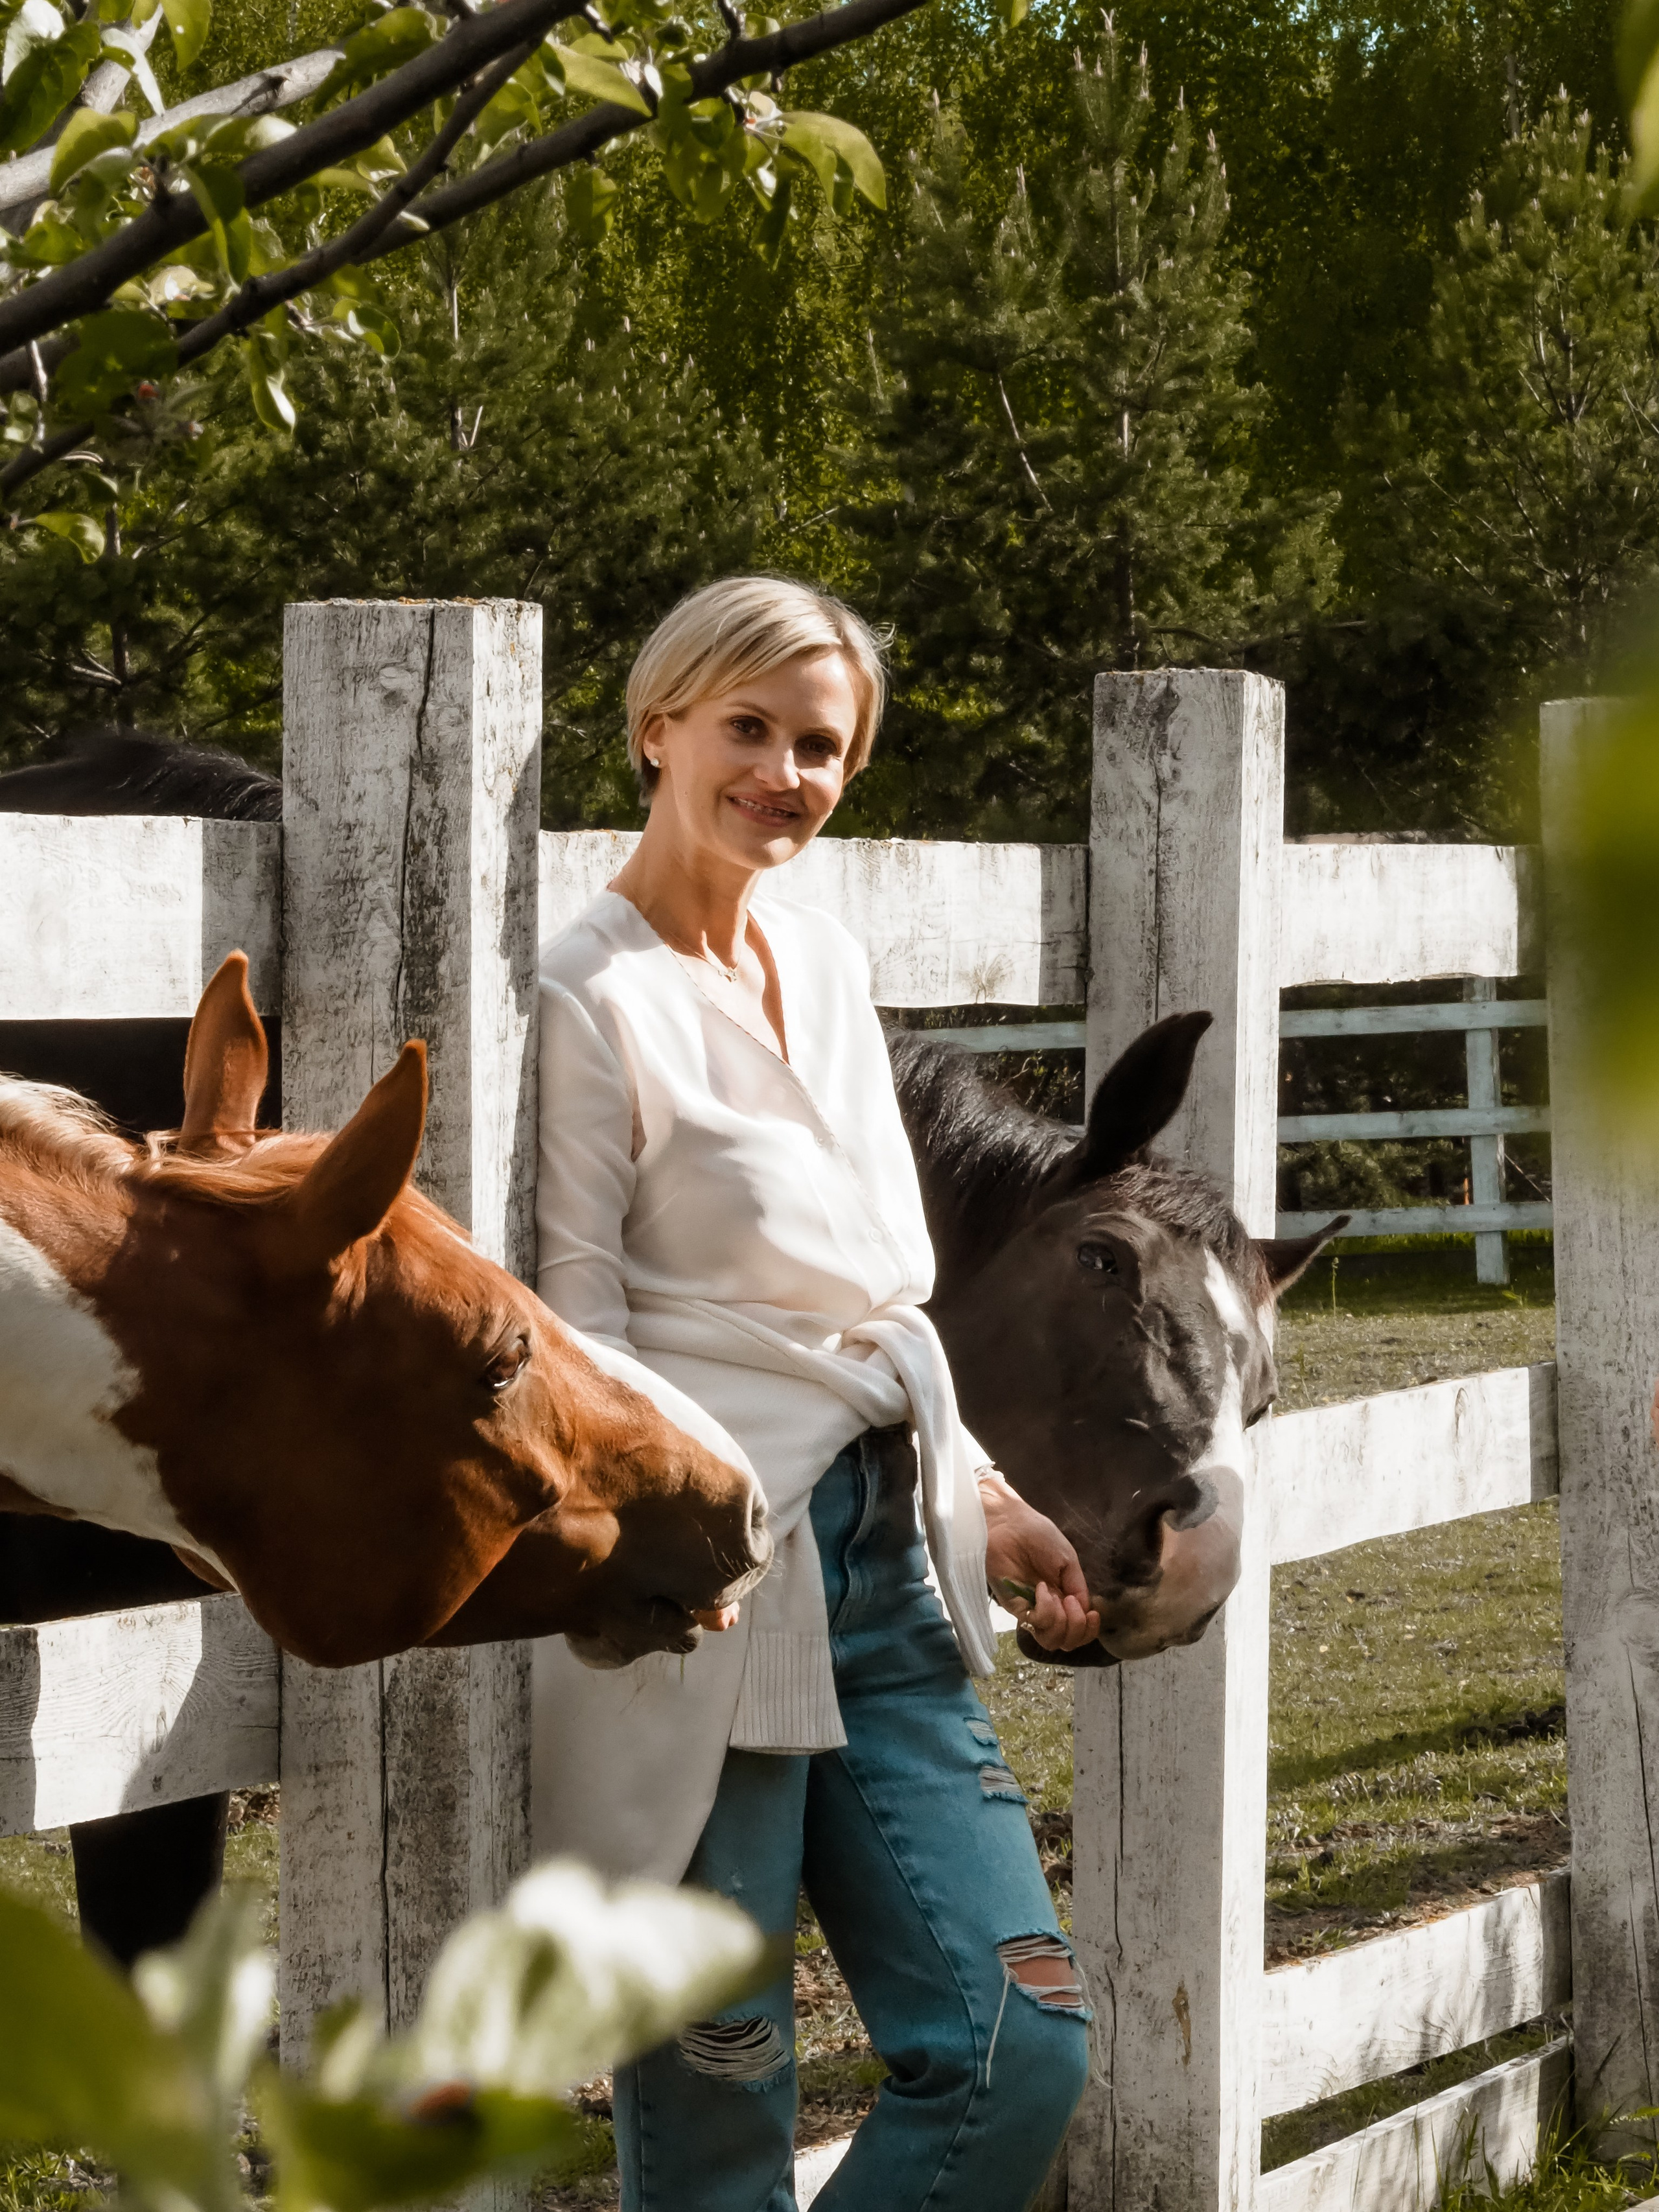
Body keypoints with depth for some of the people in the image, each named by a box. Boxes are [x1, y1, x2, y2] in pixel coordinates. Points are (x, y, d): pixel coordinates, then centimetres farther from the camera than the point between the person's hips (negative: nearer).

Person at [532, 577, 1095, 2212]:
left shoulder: (827, 965, 15)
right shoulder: (592, 1000, -8)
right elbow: (577, 1350, -11)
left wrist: (990, 1506, 15)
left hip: (889, 1572, 8)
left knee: (1022, 2042, 0)